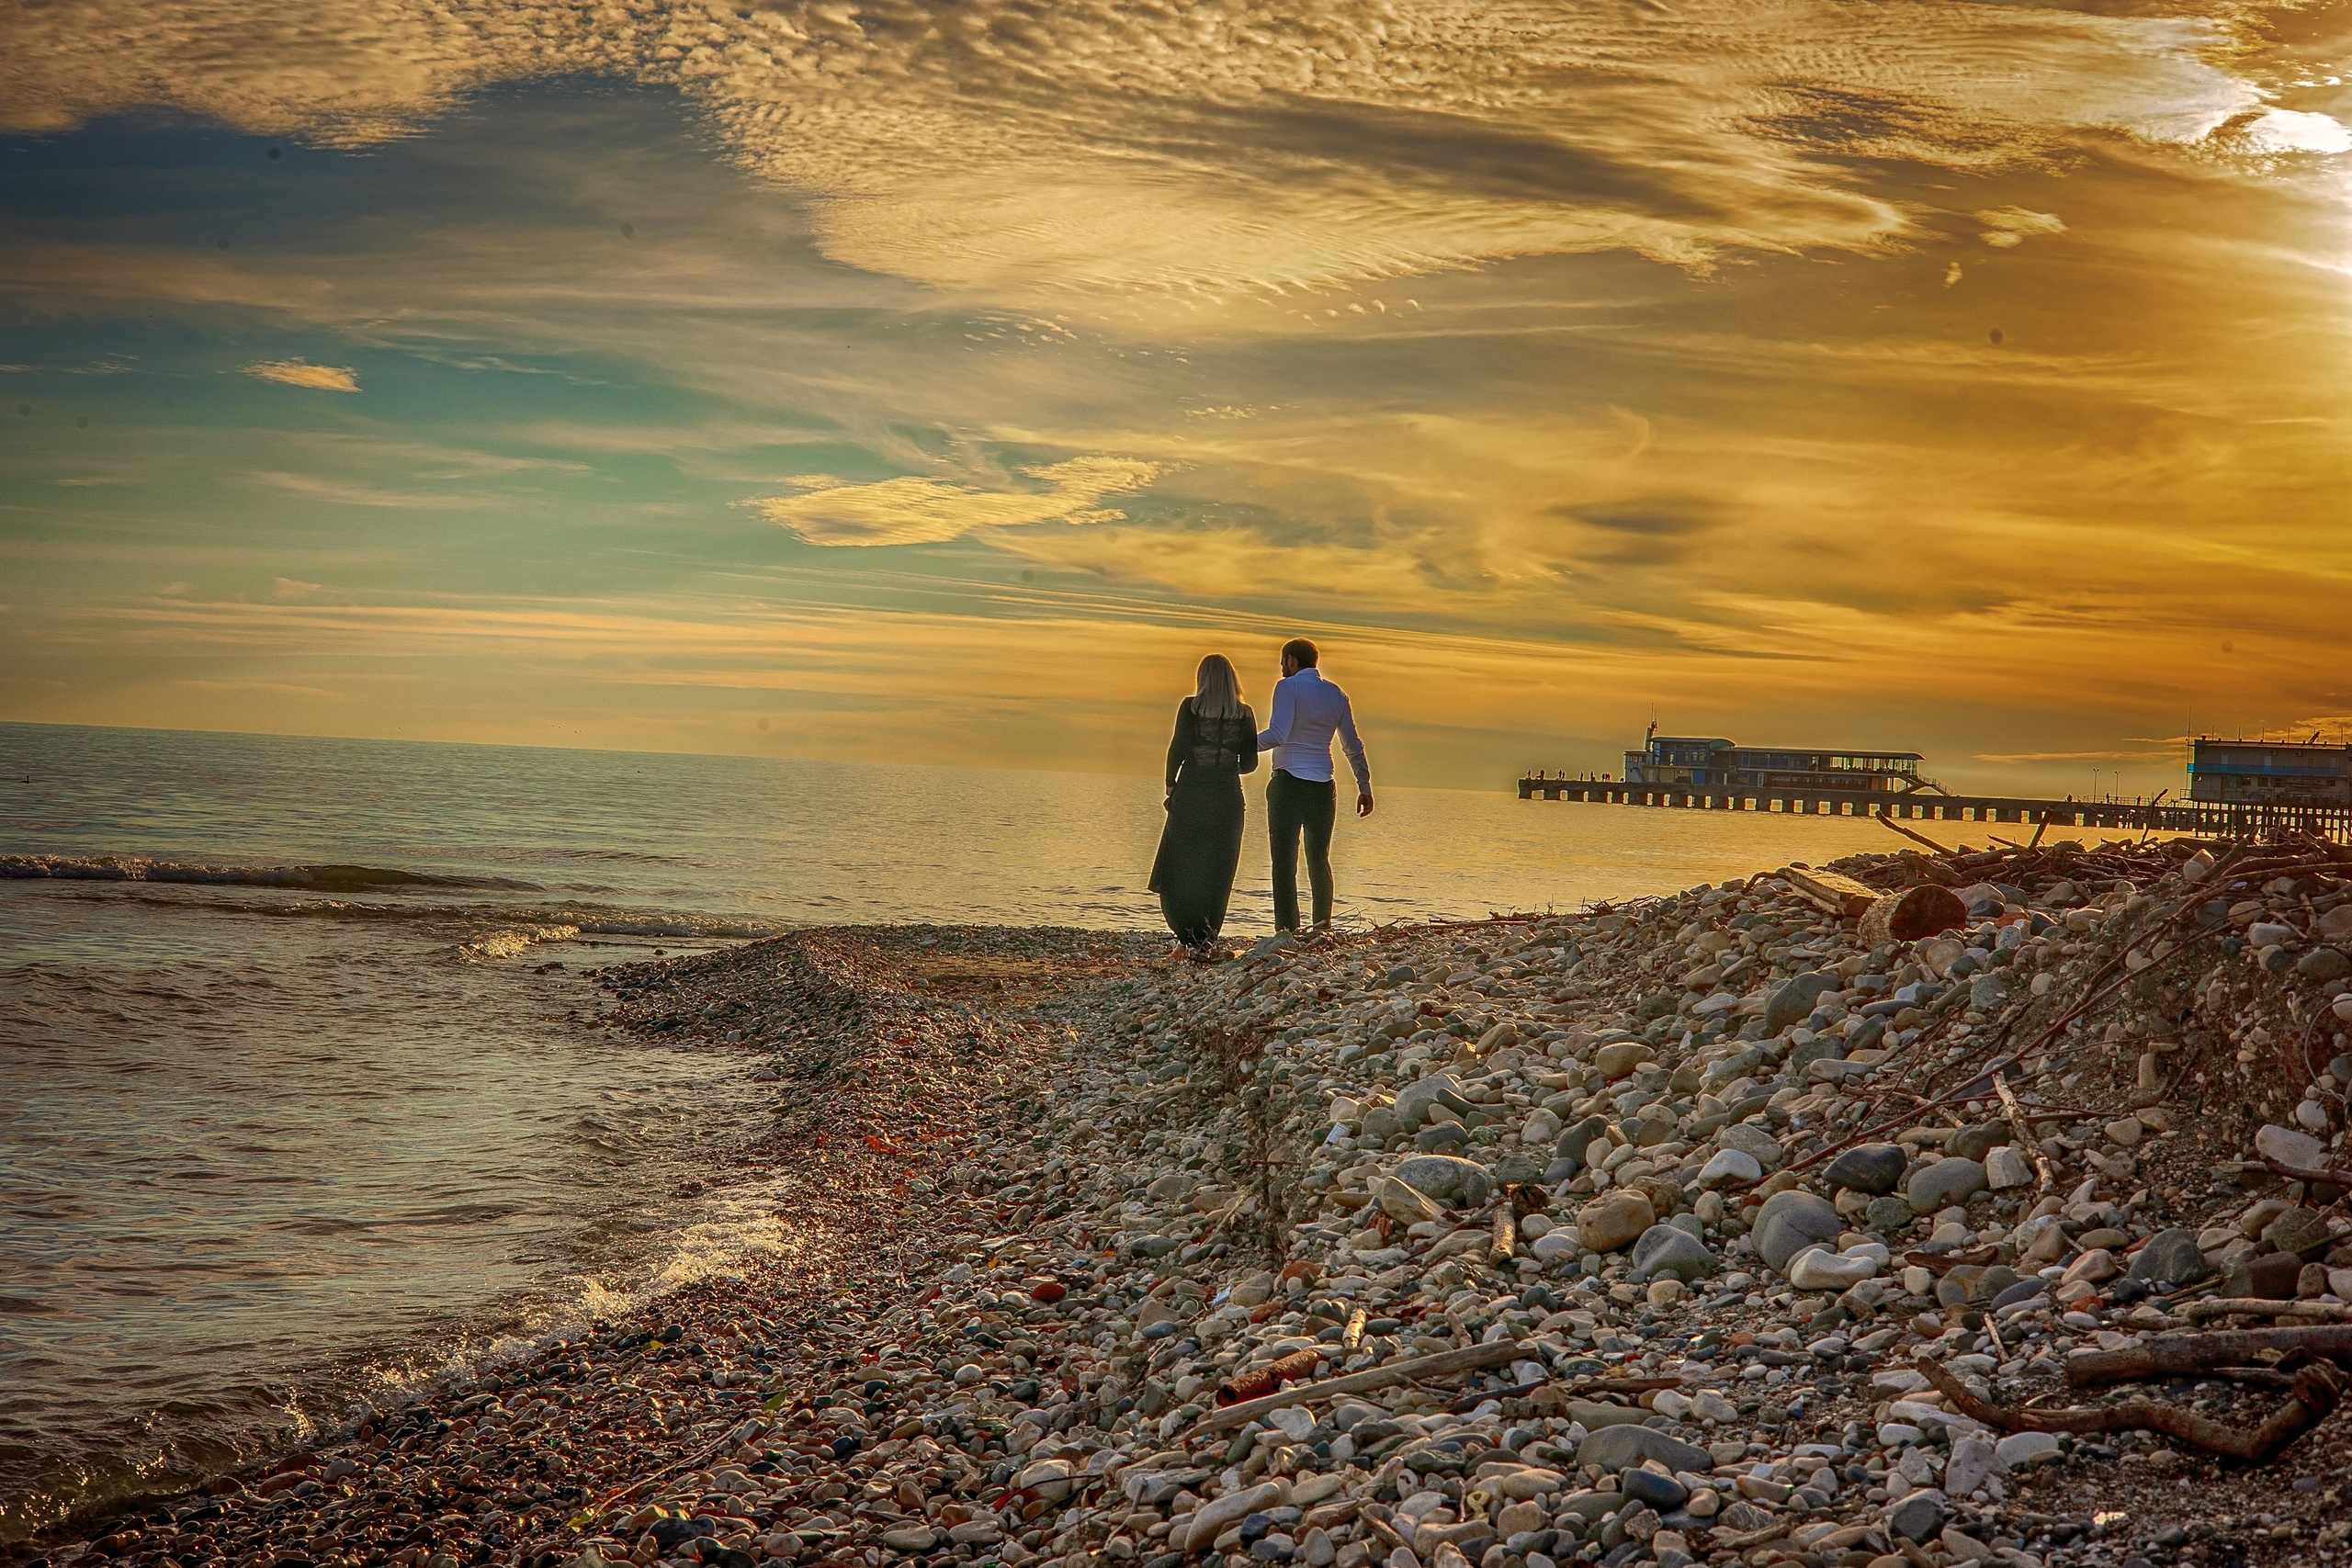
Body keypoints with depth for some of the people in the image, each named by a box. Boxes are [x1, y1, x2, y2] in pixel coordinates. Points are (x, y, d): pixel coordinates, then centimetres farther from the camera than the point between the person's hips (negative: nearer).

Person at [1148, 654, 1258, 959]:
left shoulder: (1190, 707, -3)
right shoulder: (1244, 714, 3)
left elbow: (1178, 747, -10)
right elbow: (1250, 763, 5)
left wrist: (1171, 783, 2)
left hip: (1190, 794, -2)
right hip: (1228, 797, 2)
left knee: (1179, 869, 6)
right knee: (1215, 874, 9)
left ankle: (1190, 934, -10)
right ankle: (1204, 941, 6)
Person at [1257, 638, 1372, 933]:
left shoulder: (1288, 687, -5)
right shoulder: (1336, 695, 13)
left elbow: (1278, 734, -17)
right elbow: (1353, 745, 14)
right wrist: (1364, 787, 19)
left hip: (1288, 783, -5)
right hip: (1322, 787, 5)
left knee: (1284, 859, -5)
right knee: (1319, 860, 13)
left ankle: (1287, 928, -12)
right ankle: (1322, 926, 11)